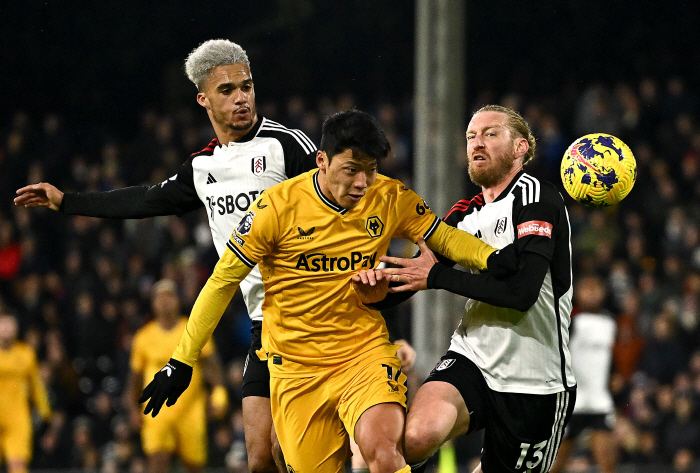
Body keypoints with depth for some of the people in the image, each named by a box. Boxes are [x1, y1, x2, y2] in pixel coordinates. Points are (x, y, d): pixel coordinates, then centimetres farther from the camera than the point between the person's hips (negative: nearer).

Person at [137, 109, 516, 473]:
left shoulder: (392, 199, -4)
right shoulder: (279, 206, -12)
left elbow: (443, 237, 11)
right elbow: (223, 281, -4)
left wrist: (492, 258, -11)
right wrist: (181, 362, -1)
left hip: (366, 349, 1)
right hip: (296, 369, -1)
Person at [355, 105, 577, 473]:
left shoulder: (536, 196, -9)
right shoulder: (465, 215, 11)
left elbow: (522, 291, -21)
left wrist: (437, 275, -14)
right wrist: (380, 292, -12)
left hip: (536, 383, -4)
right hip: (473, 358, 4)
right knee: (418, 435, -26)